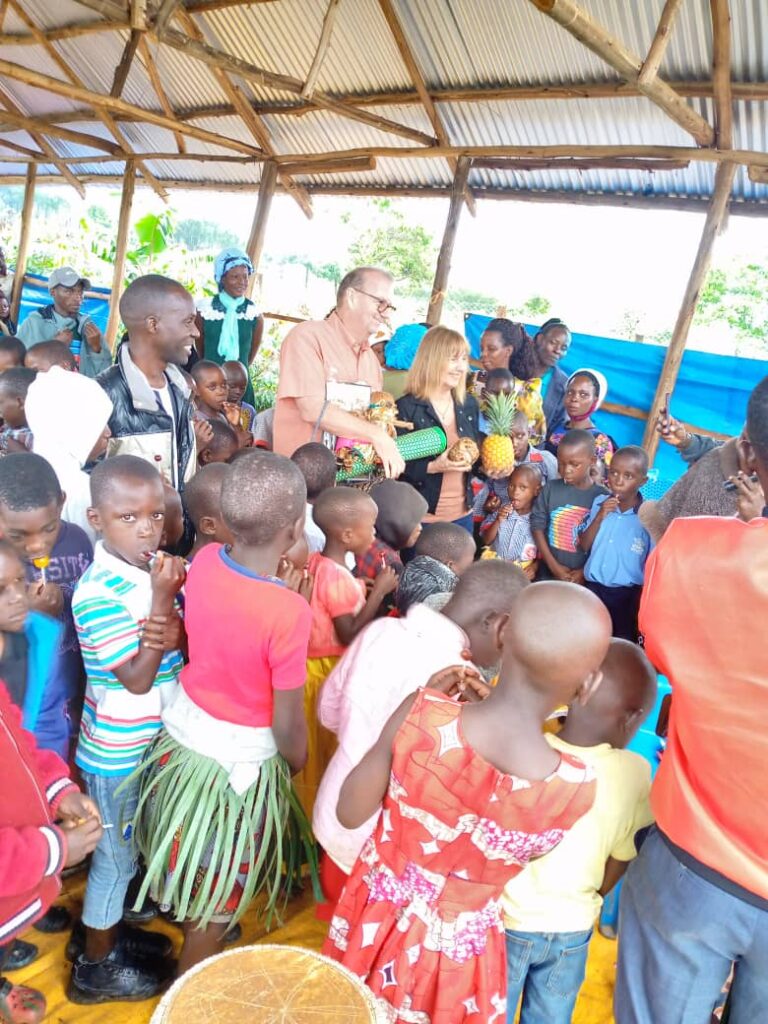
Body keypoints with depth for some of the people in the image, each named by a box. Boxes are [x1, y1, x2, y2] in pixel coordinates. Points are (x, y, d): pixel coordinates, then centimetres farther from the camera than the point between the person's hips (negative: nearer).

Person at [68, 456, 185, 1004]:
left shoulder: (155, 568, -5)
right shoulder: (98, 594, -27)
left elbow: (191, 647, 0)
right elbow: (137, 678, -26)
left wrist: (175, 631, -24)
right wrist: (162, 599, -31)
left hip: (155, 739, 7)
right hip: (118, 751, -7)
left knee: (131, 850, 25)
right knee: (115, 856, 13)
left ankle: (108, 931, 47)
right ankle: (95, 967, 35)